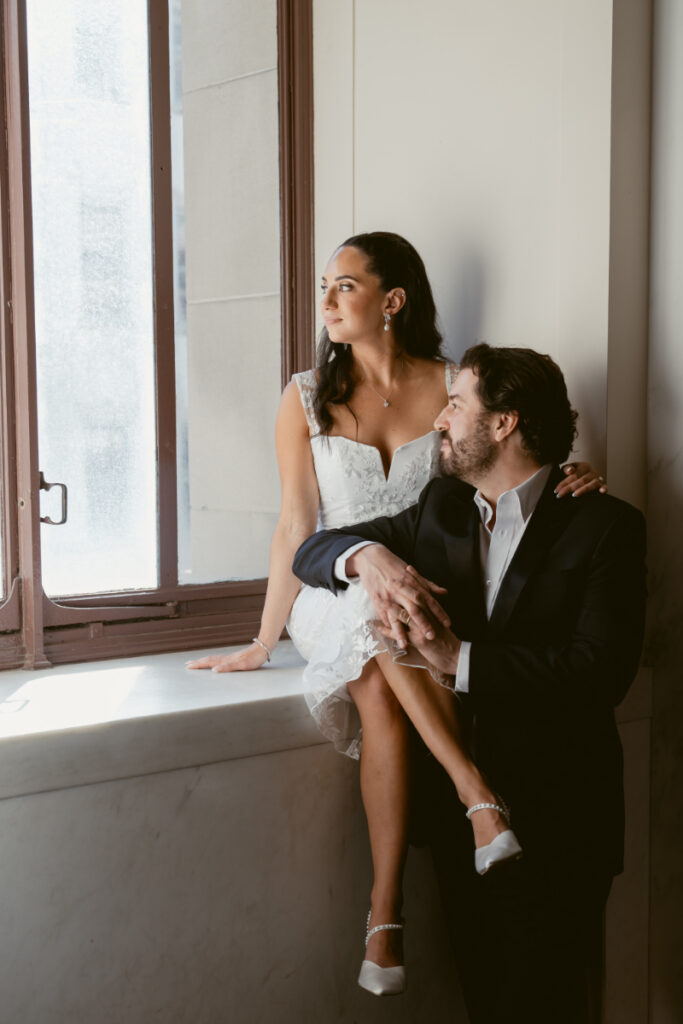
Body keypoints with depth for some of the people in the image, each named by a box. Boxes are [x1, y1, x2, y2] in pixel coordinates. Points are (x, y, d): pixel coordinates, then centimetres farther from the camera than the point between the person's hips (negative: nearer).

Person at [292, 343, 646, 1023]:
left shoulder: (606, 526, -8)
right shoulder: (441, 506, 11)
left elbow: (601, 673, -19)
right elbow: (311, 550, 11)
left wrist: (461, 659, -20)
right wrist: (368, 555, -13)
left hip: (553, 820, -5)